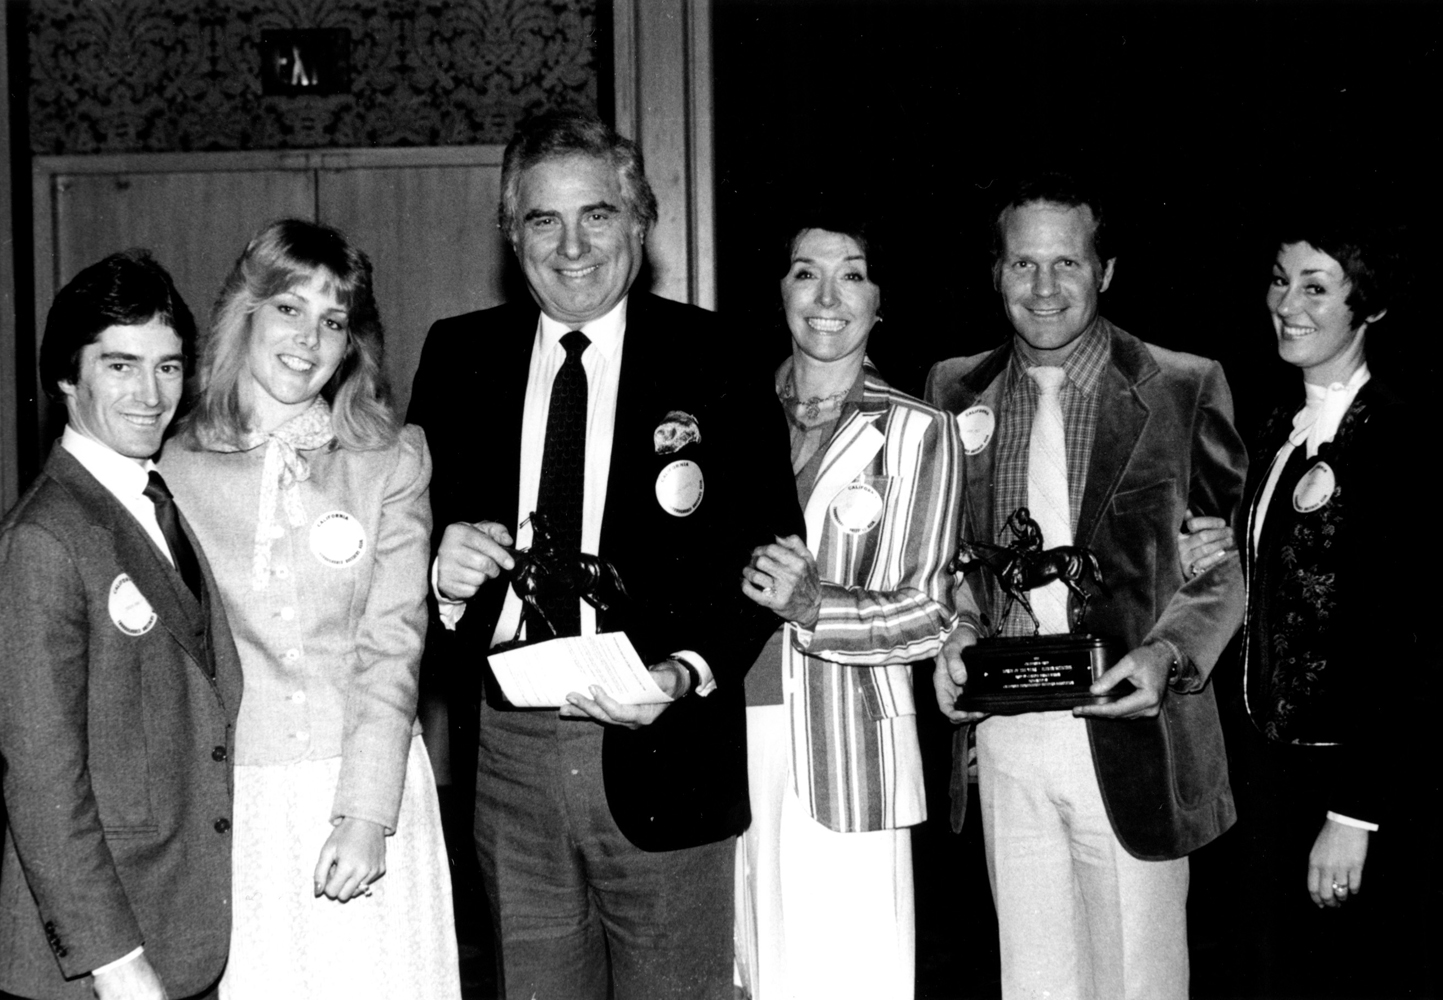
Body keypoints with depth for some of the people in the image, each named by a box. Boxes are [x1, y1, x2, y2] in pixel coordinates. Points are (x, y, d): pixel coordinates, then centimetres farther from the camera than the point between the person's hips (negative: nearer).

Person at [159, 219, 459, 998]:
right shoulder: (175, 466, 2)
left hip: (364, 785, 0)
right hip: (232, 797, 0)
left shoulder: (392, 460, 2)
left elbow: (393, 647, -4)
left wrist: (366, 813, -12)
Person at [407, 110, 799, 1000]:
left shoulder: (710, 360, -3)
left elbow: (769, 547, -5)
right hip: (511, 751, 3)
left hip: (664, 756, -2)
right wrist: (441, 570, -13)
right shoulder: (459, 357, 6)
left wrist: (688, 672, -18)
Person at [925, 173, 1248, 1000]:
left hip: (1133, 738, -2)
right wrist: (952, 628, -1)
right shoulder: (957, 391, 9)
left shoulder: (1184, 388, -1)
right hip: (1001, 738, 3)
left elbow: (1229, 556, 2)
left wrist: (1170, 652, -15)